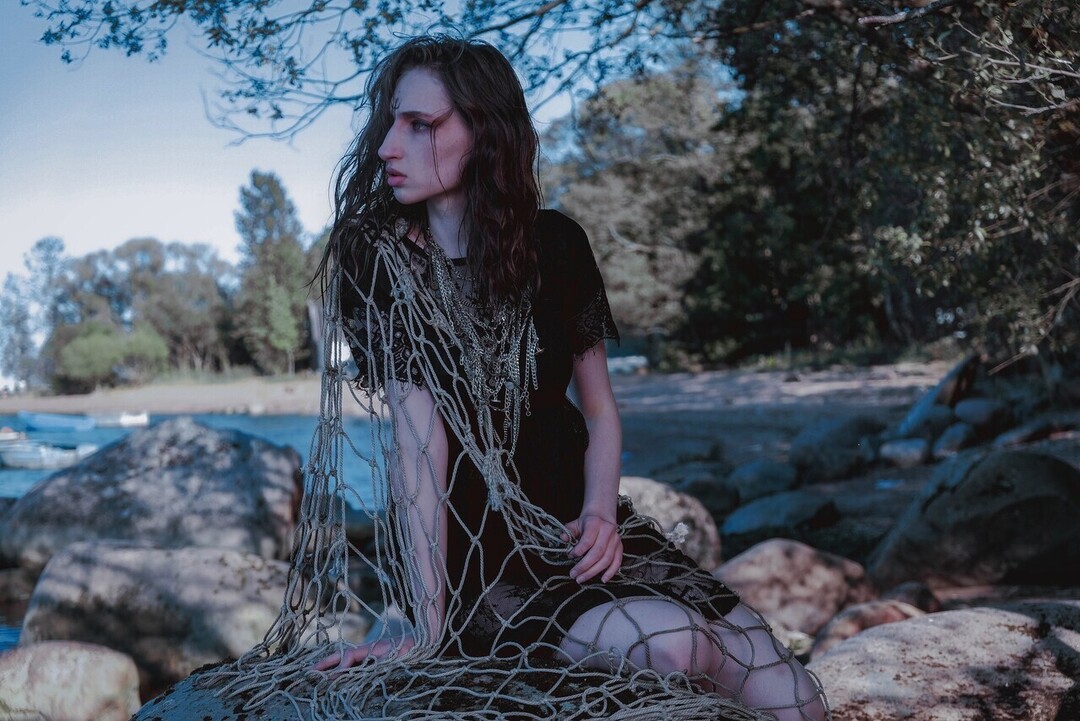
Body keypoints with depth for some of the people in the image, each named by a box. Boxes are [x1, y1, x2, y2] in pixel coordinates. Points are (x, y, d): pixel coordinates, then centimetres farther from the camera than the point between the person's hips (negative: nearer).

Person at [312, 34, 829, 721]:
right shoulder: (378, 260, -11)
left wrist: (600, 512, -13)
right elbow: (419, 438, -21)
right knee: (669, 644, -29)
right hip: (467, 545, -3)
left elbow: (600, 409, 6)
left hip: (574, 517, 3)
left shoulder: (555, 241, 0)